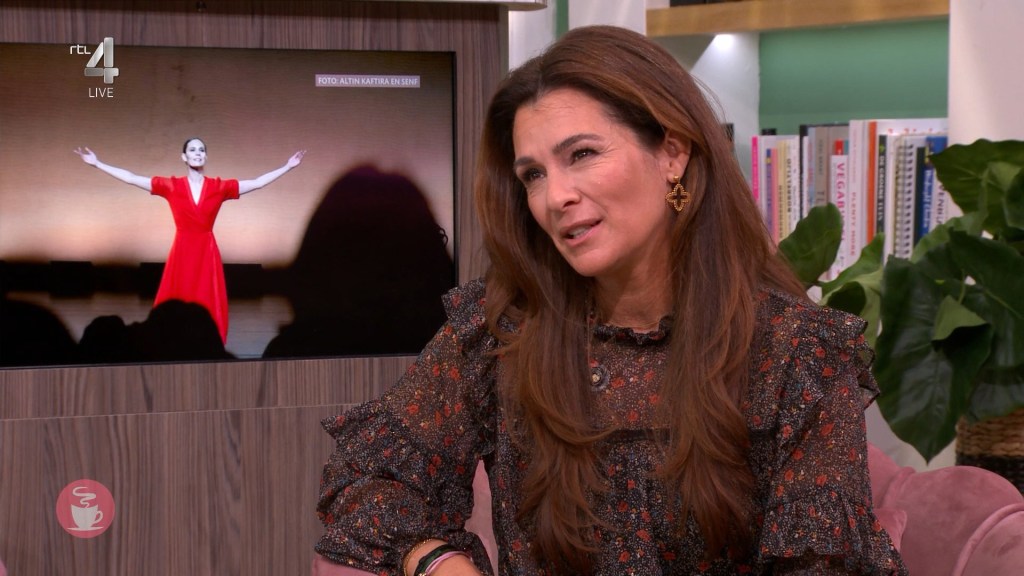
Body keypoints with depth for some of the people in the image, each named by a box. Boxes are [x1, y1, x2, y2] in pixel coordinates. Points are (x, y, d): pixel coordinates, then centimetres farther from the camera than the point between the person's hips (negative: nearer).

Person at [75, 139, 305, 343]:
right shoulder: (171, 186, 1)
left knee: (208, 311, 1)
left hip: (207, 253, 1)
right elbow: (131, 178, 1)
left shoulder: (219, 187, 3)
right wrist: (97, 164, -2)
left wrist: (287, 166, 5)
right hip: (182, 253, -1)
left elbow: (257, 183, 6)